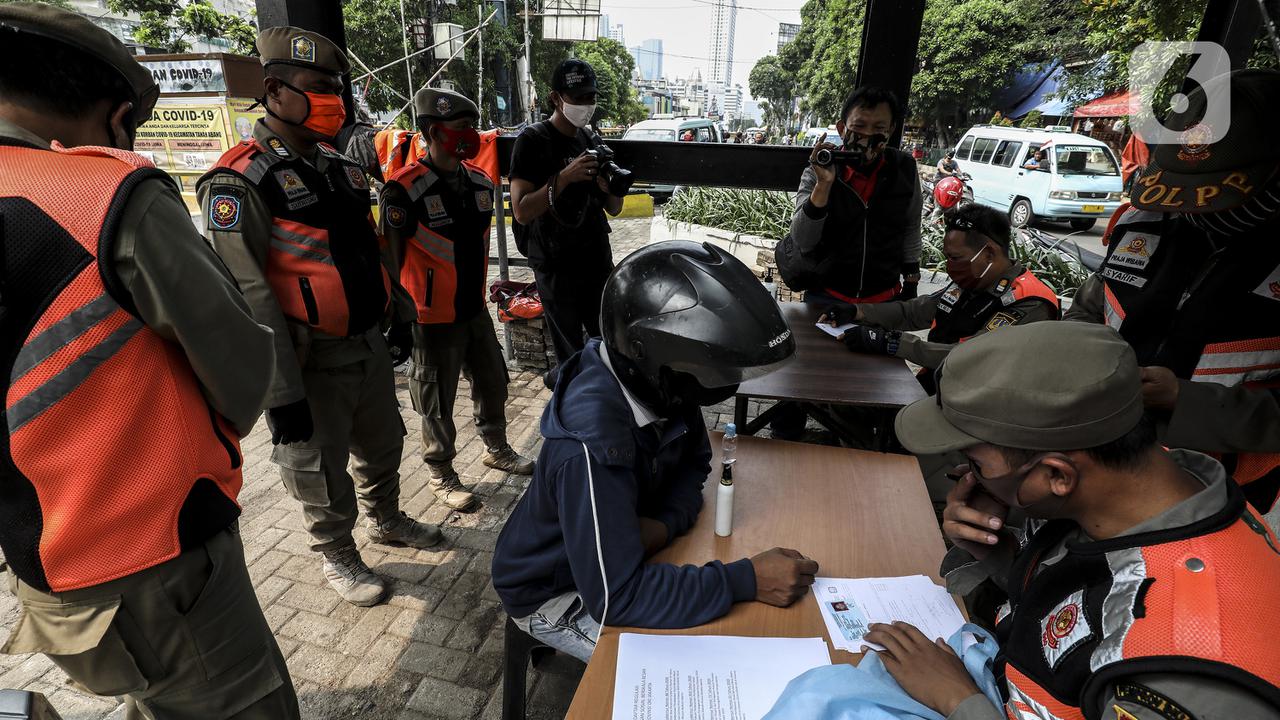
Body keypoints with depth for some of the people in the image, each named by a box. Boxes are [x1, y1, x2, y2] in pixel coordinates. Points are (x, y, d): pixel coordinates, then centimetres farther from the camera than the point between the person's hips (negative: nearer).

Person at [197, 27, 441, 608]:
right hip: (313, 363, -7)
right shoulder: (240, 182, -16)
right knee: (320, 472, 10)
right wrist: (281, 395, -23)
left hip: (370, 345, 7)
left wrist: (400, 313, 18)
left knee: (383, 445, 23)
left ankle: (386, 521, 47)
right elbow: (249, 297, -21)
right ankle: (338, 558, 33)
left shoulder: (339, 166, 8)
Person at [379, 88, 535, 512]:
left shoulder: (479, 182, 4)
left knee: (493, 383, 19)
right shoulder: (405, 190, -18)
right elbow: (391, 259, -13)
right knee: (437, 402, 7)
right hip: (434, 318, -7)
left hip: (475, 309, 7)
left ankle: (497, 450, 42)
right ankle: (441, 475, 27)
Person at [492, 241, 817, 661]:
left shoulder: (658, 385, -18)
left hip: (618, 550, 6)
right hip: (552, 593, -6)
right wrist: (747, 580, -34)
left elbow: (693, 459, 0)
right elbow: (614, 596, -38)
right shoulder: (590, 448, -41)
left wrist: (667, 522, -20)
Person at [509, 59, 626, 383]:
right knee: (571, 355, -1)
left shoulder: (590, 140, 12)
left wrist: (608, 188, -10)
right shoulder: (532, 141, -7)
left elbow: (613, 210, 12)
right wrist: (563, 178, -27)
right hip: (556, 268, -6)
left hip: (598, 261, 6)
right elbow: (521, 212, -17)